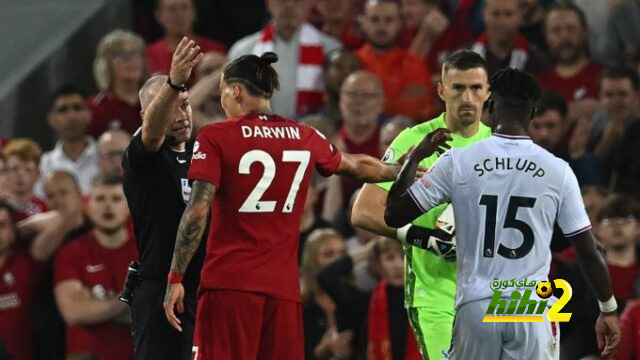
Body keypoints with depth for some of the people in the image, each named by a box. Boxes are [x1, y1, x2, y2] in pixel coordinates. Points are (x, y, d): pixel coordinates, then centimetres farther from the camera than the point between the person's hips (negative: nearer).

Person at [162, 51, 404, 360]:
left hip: (229, 284, -4)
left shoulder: (214, 137, -2)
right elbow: (357, 167, 29)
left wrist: (175, 277, -6)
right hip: (283, 286, 4)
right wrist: (403, 170, 49)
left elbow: (197, 211, -10)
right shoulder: (304, 138, 11)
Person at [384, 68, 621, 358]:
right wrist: (608, 309, 16)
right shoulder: (557, 170, -1)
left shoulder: (457, 162, -3)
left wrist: (414, 157, 17)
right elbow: (587, 250, 4)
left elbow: (393, 216, 3)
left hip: (476, 306, 1)